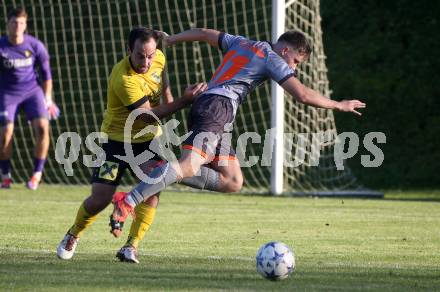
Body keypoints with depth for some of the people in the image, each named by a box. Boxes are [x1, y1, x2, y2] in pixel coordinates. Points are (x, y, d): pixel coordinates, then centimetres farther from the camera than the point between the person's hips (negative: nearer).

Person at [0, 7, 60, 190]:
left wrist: (48, 99, 9)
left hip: (32, 91, 1)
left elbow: (46, 72, 5)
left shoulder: (35, 46, -8)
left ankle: (37, 174, -6)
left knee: (42, 127, -20)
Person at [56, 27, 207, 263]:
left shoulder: (158, 58, -10)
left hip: (148, 138, 4)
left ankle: (131, 246, -11)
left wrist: (169, 99, 8)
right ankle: (73, 236, 24)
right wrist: (184, 101, -34)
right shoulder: (123, 79, -31)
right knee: (99, 199, -6)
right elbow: (148, 114, -30)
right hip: (116, 139, -4)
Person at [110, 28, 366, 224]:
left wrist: (168, 40, 45)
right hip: (217, 107, -10)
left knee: (233, 182, 7)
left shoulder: (242, 43, 27)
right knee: (190, 166, -28)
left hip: (203, 105, 10)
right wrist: (339, 105, 7)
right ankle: (129, 201, -39)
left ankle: (167, 174, 0)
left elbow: (203, 33, 34)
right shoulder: (273, 59, 3)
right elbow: (302, 94, -4)